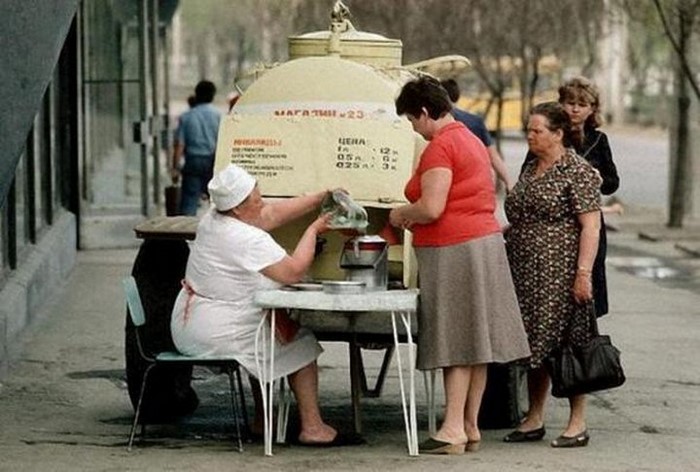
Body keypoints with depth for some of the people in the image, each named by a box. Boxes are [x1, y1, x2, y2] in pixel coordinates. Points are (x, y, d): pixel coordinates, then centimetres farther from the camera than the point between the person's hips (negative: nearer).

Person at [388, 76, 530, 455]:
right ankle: (470, 427, 14)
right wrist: (416, 218, 20)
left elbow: (432, 207, -22)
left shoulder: (440, 146, -14)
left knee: (455, 343, -8)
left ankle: (453, 431, -7)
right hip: (483, 242, 9)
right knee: (474, 341, 10)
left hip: (453, 250, -9)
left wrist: (401, 215, -4)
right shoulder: (471, 140, 18)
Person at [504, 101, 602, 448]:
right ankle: (534, 420, 18)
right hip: (526, 273, 8)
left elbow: (590, 226, -14)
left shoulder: (578, 172, -9)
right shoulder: (531, 169, 16)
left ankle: (578, 424, 3)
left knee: (564, 344, -4)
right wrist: (500, 232, 11)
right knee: (534, 345, 11)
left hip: (560, 274, -8)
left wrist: (583, 273, -20)